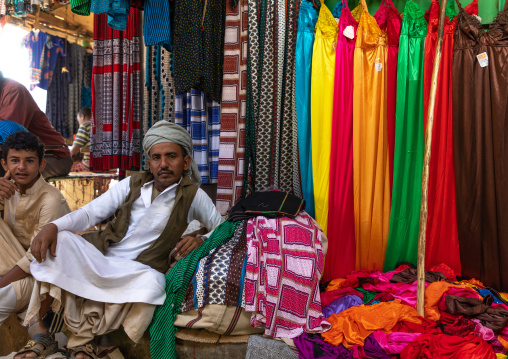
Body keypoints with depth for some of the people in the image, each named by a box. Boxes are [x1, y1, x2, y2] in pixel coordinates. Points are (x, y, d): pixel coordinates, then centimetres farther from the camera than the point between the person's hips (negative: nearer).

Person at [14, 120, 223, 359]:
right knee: (60, 240, -23)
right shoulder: (133, 184, 8)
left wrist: (200, 241, -19)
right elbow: (90, 212, 3)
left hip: (135, 271, -2)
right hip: (98, 258, 3)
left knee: (152, 282, -36)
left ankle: (86, 336, -14)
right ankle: (42, 330, -14)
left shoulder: (193, 196, 2)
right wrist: (53, 226, -16)